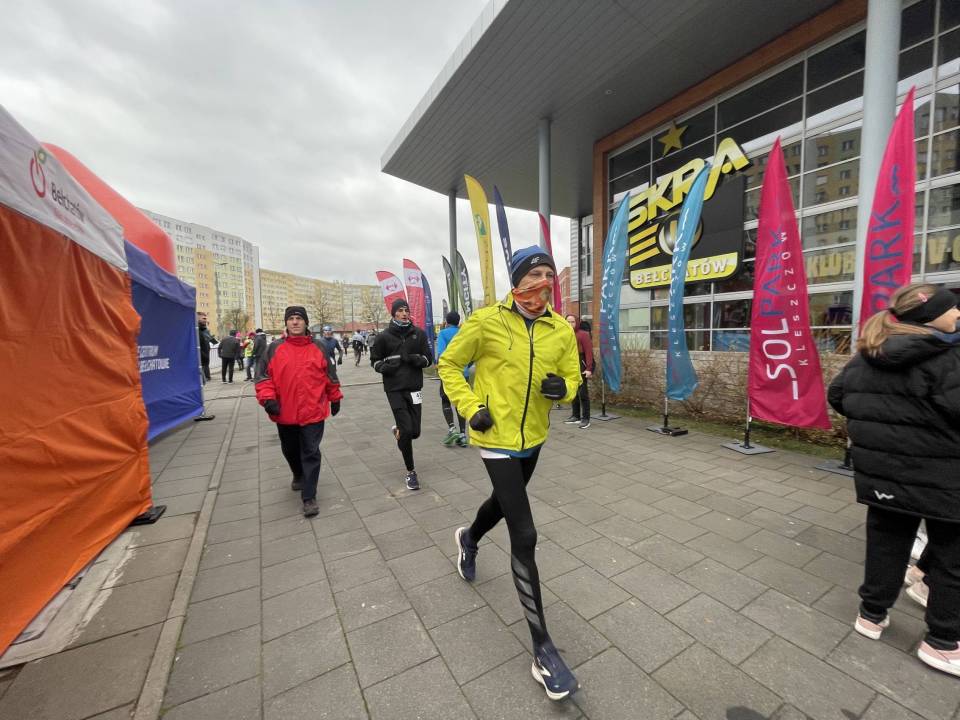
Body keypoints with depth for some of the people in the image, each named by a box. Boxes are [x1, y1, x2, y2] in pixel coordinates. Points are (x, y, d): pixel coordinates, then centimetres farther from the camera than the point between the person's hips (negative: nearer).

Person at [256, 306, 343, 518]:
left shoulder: (319, 347, 1)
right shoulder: (274, 348, 1)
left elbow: (330, 375, 8)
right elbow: (263, 375, 0)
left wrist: (335, 398, 11)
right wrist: (268, 398, -14)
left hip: (313, 412, -2)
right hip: (285, 413, 2)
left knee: (311, 453, 0)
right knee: (290, 451, 21)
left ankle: (309, 497, 9)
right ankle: (298, 476, 49)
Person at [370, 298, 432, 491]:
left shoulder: (419, 334, 3)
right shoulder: (384, 336, -1)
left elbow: (428, 359, 6)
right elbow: (375, 360, 8)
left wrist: (416, 359, -16)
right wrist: (385, 367, -13)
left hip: (414, 388, 2)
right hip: (394, 389, -2)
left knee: (414, 432, 4)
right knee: (406, 431, -7)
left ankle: (398, 431, 42)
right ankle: (411, 472, 12)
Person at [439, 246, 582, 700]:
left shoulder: (562, 330, -3)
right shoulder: (486, 321, -14)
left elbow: (572, 377, 7)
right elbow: (450, 364, -3)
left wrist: (562, 387, -17)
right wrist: (471, 408, -15)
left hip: (533, 438, 6)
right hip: (497, 438, -5)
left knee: (504, 502, 28)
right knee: (525, 535, -7)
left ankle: (468, 538, 63)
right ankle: (542, 649, 13)